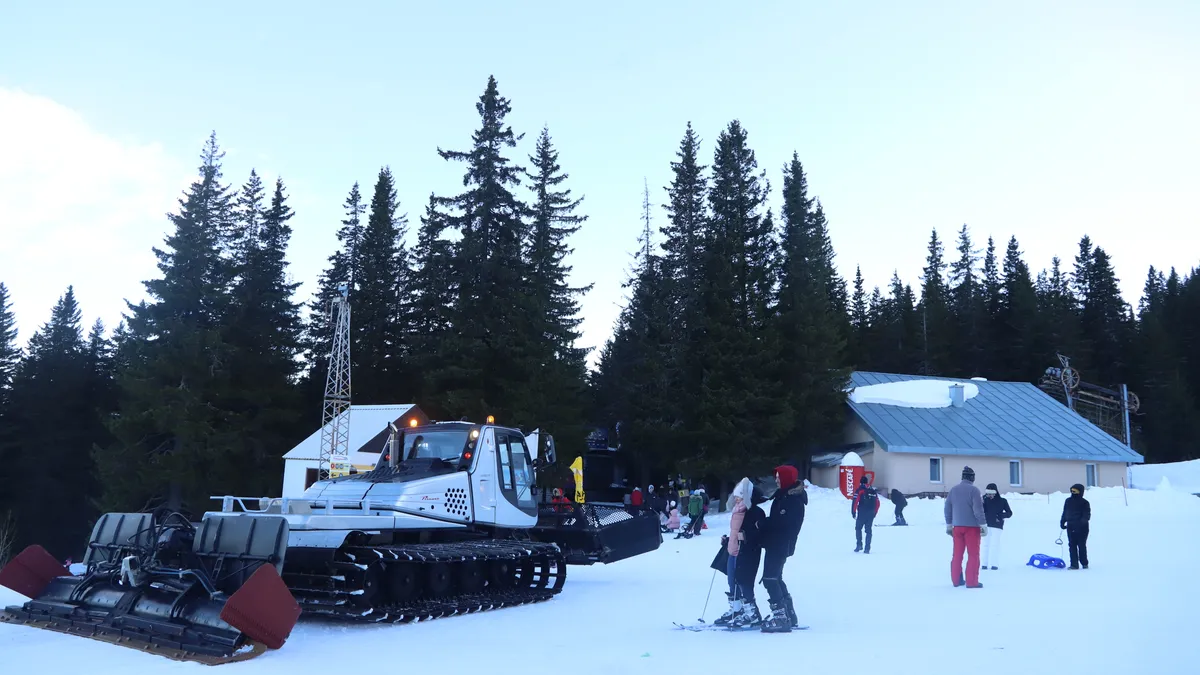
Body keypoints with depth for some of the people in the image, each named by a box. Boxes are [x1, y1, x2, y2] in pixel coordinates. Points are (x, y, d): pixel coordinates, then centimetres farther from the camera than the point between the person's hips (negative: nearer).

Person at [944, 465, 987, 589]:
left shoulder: (953, 490, 8)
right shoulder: (974, 490, -10)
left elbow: (948, 508, 11)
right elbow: (978, 509, -15)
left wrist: (948, 525, 18)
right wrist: (983, 525, -9)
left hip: (957, 526, 5)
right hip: (972, 526, -5)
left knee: (957, 554, 11)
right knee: (973, 554, 1)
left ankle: (956, 580, 15)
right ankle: (972, 582, 1)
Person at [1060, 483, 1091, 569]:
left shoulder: (1084, 503, -4)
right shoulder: (1068, 501, 11)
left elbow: (1087, 515, -9)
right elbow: (1064, 513, 19)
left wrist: (1083, 521, -26)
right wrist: (1062, 522, 11)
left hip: (1082, 528, -4)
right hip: (1070, 527, 4)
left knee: (1081, 546, 3)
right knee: (1072, 546, 2)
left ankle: (1084, 563, 19)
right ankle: (1074, 564, 4)